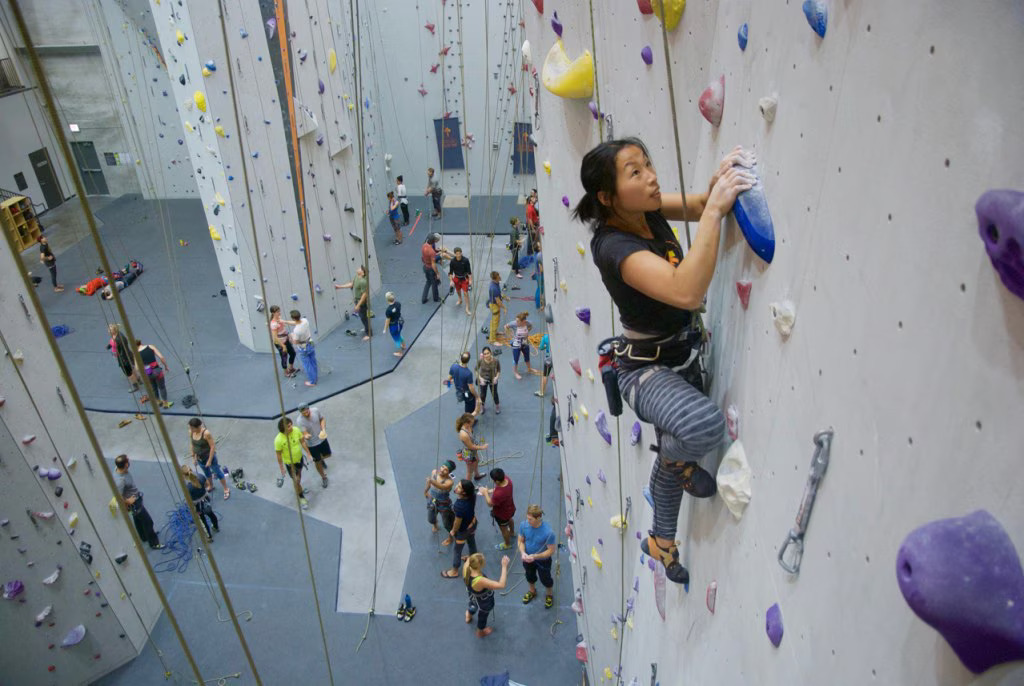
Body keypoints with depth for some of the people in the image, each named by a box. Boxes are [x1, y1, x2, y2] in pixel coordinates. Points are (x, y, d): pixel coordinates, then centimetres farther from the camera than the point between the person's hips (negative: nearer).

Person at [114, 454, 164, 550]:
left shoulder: (118, 468, -15)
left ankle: (144, 536, 53)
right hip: (134, 503, -9)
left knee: (138, 519, 30)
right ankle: (154, 543, 24)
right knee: (148, 521, 7)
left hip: (136, 498, 9)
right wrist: (127, 501, -19)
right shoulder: (120, 480, -40)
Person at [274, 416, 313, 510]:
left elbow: (302, 442, -6)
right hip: (289, 463, -5)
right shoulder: (278, 440, -32)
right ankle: (301, 498, 29)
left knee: (299, 475, 29)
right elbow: (279, 455, -19)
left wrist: (309, 454, -4)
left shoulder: (296, 430, -21)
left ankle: (298, 489, 59)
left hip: (299, 458, 5)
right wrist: (282, 470, -13)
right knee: (296, 480, 3)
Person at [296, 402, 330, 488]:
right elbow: (305, 434, -34)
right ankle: (323, 477, 40)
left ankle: (320, 459, 60)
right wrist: (306, 436, -58)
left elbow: (322, 419, 1)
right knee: (318, 462, 14)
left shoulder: (315, 410, -18)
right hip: (312, 444, -4)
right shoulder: (300, 421, -30)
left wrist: (323, 429, -14)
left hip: (322, 439, 4)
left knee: (327, 455, 23)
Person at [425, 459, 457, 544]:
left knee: (447, 524, 14)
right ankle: (434, 524, 65)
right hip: (432, 501, 5)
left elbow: (442, 487, -55)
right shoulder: (434, 472, -18)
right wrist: (426, 490, 20)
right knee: (430, 519, 27)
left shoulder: (450, 481, -34)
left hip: (444, 505, -5)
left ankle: (450, 537, 46)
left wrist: (432, 481, -72)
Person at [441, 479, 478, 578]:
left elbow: (457, 522, -24)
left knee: (457, 550, 20)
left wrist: (453, 531, -9)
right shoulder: (472, 495, -27)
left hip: (463, 530, -6)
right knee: (472, 542, 34)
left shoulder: (460, 506, -43)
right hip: (473, 523, 6)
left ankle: (454, 571, 43)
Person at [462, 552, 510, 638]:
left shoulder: (466, 567, -33)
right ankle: (480, 631, 63)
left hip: (473, 596, 5)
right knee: (482, 616, 30)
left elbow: (469, 559, -6)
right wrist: (504, 566, -45)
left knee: (474, 605, 41)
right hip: (484, 604, -5)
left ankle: (469, 616, 75)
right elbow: (501, 585, -47)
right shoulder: (479, 581, -50)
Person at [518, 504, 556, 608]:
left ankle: (550, 595, 55)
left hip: (543, 560, -4)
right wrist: (523, 553, -26)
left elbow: (551, 551, -25)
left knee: (545, 579, 22)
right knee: (530, 576, 30)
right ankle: (532, 591, 62)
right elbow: (521, 541, -8)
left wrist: (535, 556, -32)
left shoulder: (548, 532, -37)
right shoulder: (523, 525, -25)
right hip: (528, 558, 4)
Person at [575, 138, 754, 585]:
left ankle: (661, 540, 52)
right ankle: (676, 459, 3)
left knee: (673, 451, 27)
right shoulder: (615, 246, -32)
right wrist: (715, 209, -44)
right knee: (704, 425, -36)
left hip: (679, 355, 10)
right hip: (645, 368, -9)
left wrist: (717, 184, -21)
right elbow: (687, 292, -46)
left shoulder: (646, 210, -6)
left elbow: (697, 207, 3)